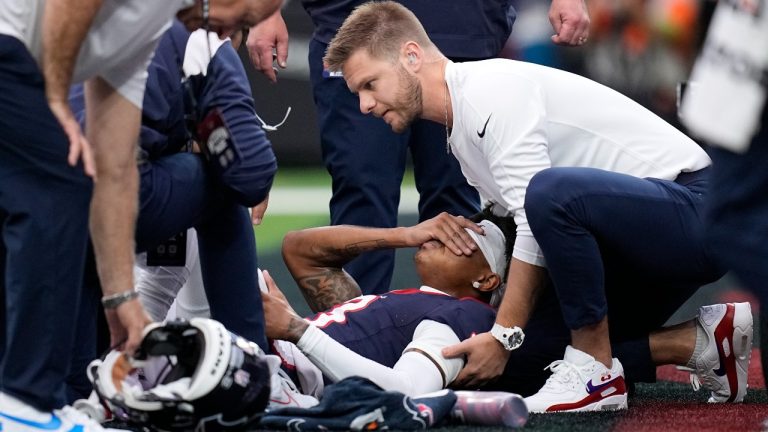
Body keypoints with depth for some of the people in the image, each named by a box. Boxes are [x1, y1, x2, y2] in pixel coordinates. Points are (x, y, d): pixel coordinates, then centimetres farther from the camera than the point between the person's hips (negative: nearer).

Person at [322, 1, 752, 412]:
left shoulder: (491, 88, -16)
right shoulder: (461, 130, 15)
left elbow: (541, 216, -22)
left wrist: (503, 336, -21)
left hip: (693, 207, -10)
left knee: (551, 191, -36)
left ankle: (598, 376, -22)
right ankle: (704, 341, 13)